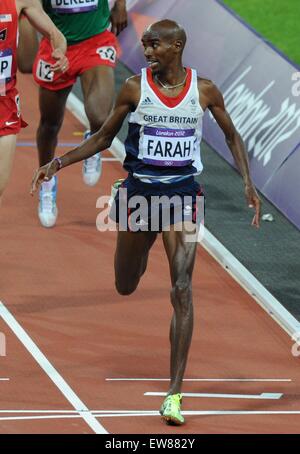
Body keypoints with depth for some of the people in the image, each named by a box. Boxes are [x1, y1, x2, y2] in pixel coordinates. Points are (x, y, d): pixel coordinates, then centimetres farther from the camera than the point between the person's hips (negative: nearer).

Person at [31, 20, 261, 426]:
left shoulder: (204, 90, -3)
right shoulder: (135, 87, -4)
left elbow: (232, 136, 10)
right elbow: (103, 138, 7)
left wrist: (248, 184, 0)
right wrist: (59, 163, -1)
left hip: (181, 194, -1)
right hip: (140, 190, 1)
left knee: (181, 291, -13)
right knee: (126, 287, 15)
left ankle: (175, 393, -14)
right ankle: (141, 250, 57)